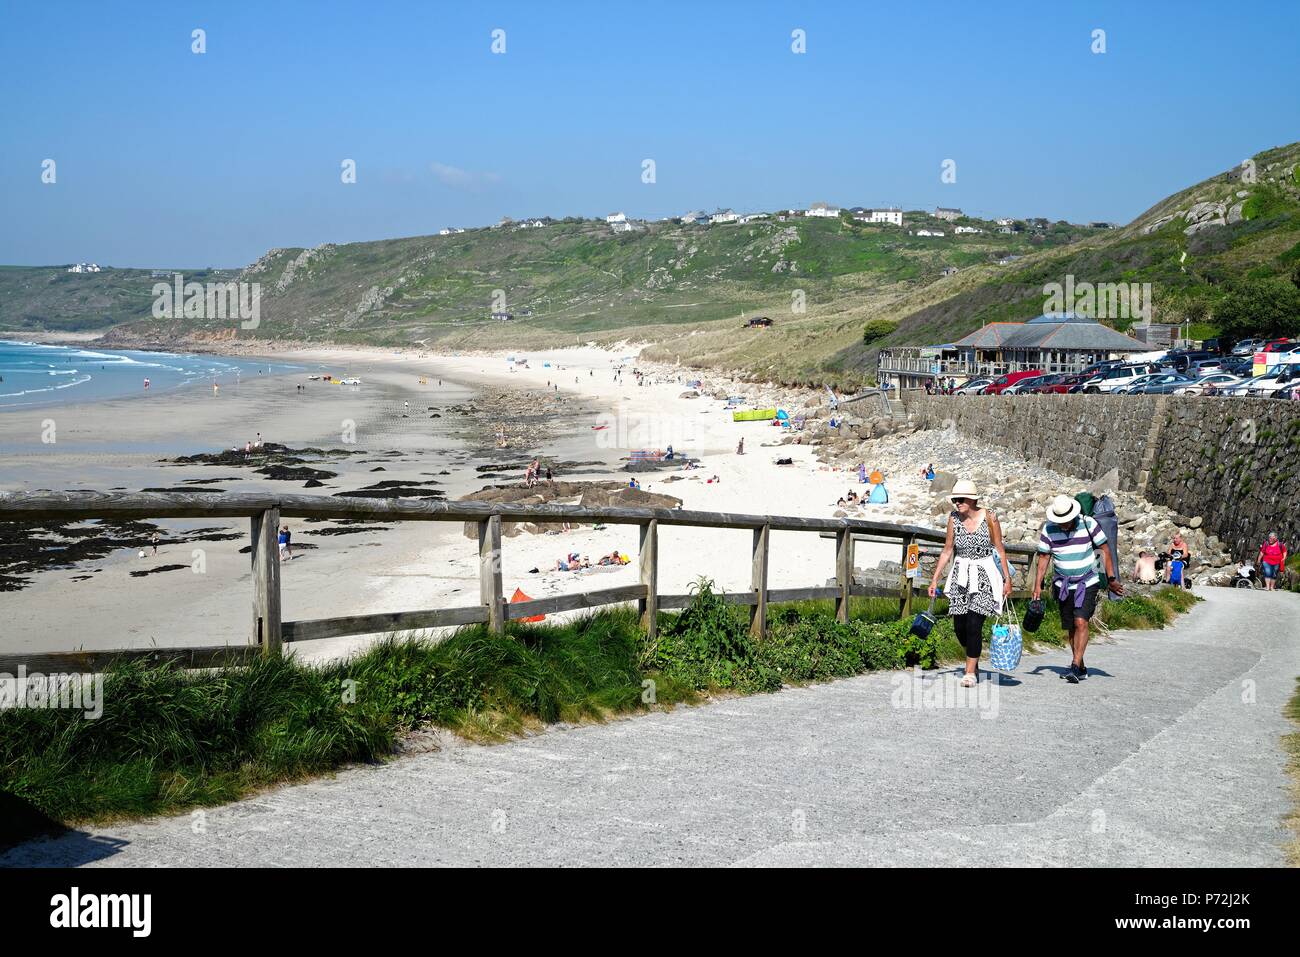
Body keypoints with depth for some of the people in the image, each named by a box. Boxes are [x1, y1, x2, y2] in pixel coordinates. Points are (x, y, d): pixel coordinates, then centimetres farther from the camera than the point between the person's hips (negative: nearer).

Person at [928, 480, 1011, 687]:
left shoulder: (989, 517, -8)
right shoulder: (953, 518, -1)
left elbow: (1000, 549, 0)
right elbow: (947, 551, 6)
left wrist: (1007, 579, 0)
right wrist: (935, 579, 4)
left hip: (984, 576, -3)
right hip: (961, 576, 3)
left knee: (974, 624, -12)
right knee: (959, 626, 3)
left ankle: (970, 672, -1)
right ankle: (974, 660, 31)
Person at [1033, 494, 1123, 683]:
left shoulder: (1089, 524, -10)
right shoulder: (1049, 529, -5)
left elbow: (1104, 550, -2)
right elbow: (1044, 558, 1)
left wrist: (1111, 579, -5)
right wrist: (1038, 585, -6)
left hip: (1087, 584, -3)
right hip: (1063, 586, 3)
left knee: (1081, 622, -19)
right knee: (1071, 628, 7)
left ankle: (1075, 667, -22)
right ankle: (1082, 669, 21)